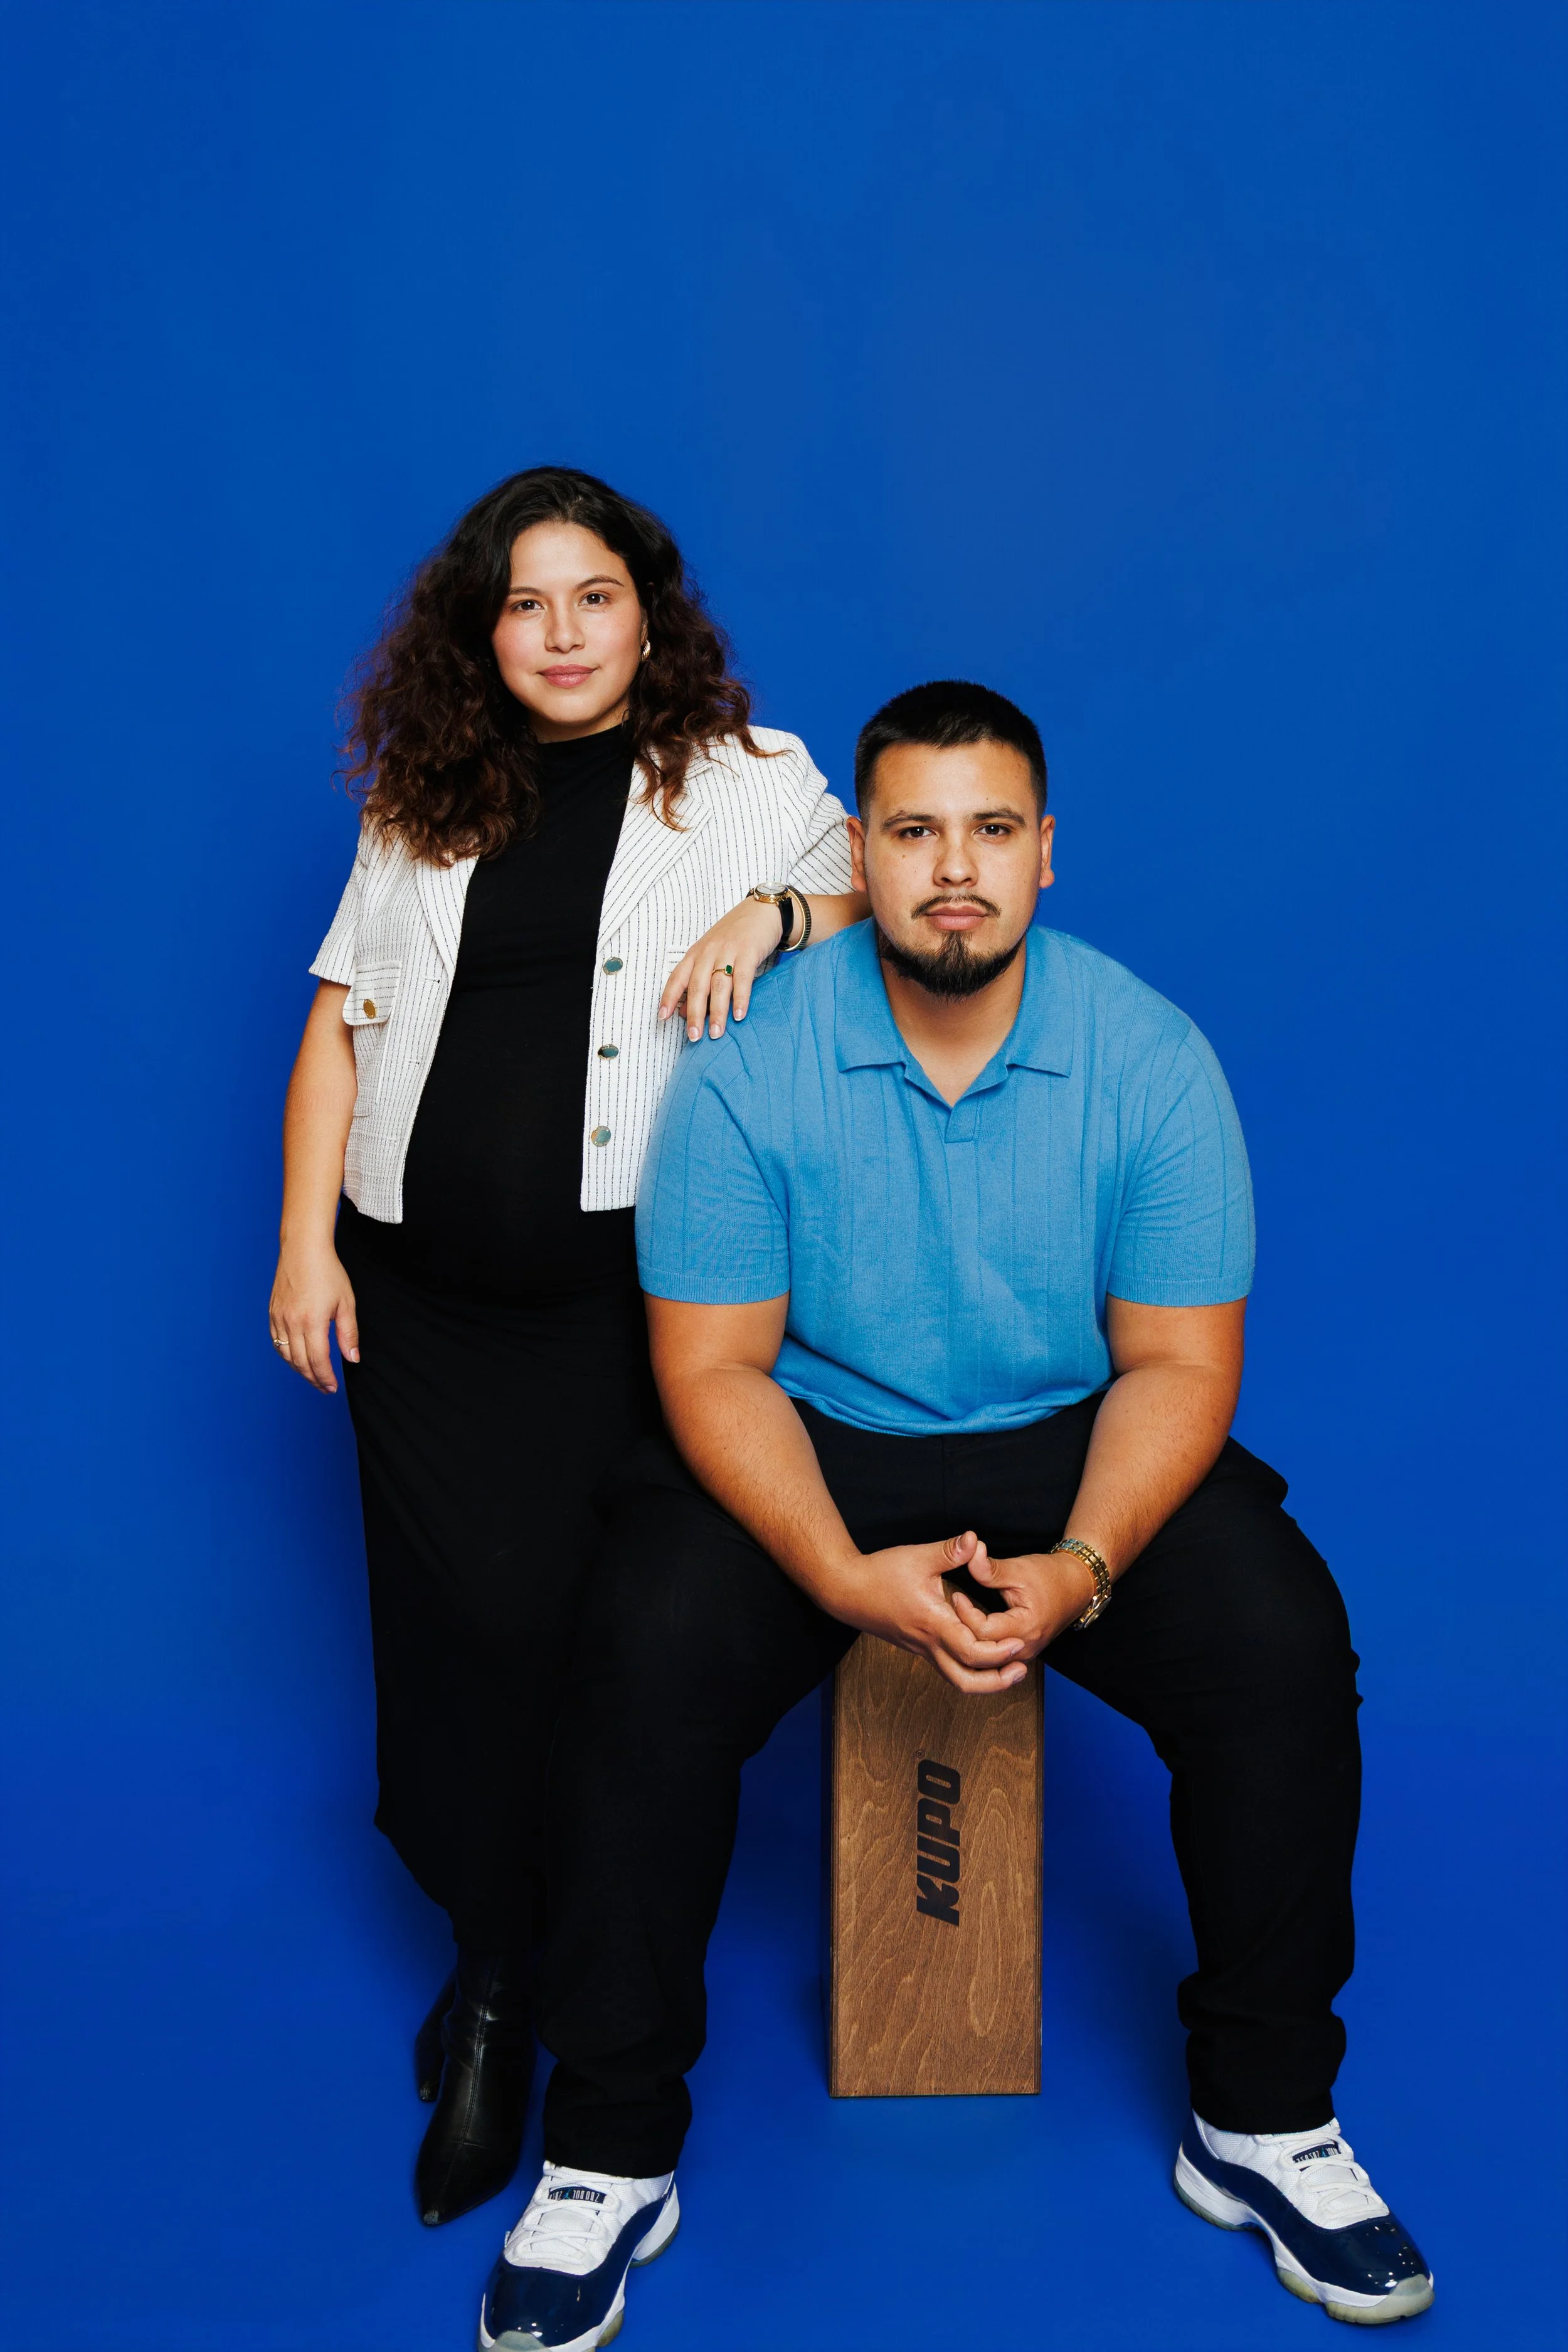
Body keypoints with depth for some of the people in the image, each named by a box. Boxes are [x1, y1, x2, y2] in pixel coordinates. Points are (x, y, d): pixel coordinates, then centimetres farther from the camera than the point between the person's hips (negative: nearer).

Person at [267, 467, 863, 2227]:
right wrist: (306, 1240, 4)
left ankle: (498, 1997, 15)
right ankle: (495, 1954, 22)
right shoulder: (427, 804, 15)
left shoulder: (750, 779, 8)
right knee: (463, 1619, 1)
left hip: (629, 1286, -2)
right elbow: (341, 1020, 13)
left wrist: (777, 914, -14)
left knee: (590, 1621, -5)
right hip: (424, 1291, 3)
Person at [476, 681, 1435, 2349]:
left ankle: (1263, 2122, 0)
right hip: (809, 1448, -1)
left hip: (1070, 1447, 1)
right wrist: (845, 1577, -28)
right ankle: (609, 2154, -6)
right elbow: (714, 1365, -12)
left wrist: (1083, 1568, -26)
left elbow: (1178, 1361, -8)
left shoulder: (1151, 1060, -10)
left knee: (1282, 1643, -22)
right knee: (643, 1658, -27)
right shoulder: (751, 1063, -13)